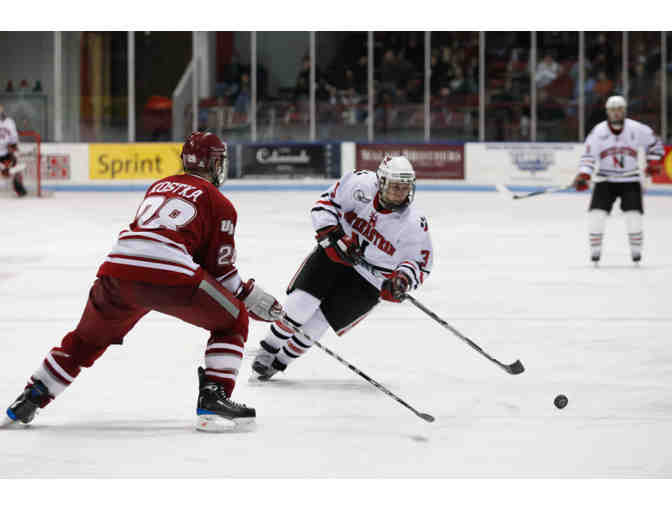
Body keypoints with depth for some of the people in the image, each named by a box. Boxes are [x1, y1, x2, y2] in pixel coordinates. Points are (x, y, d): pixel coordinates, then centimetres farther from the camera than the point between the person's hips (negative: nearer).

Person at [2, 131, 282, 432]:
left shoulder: (160, 186, 30)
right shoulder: (220, 204, 12)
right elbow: (220, 269, 9)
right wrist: (251, 297, 25)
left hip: (116, 269, 6)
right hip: (169, 276, -5)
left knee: (87, 338, 26)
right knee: (232, 322, 14)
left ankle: (29, 401, 24)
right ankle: (212, 401, 1)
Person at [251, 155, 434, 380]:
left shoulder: (414, 224, -17)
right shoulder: (360, 183, -16)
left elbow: (420, 262, -7)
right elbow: (326, 202, -4)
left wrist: (403, 279, -27)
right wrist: (332, 234, -17)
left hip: (367, 282, -1)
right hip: (333, 252, 1)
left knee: (316, 324, -6)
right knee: (301, 302, -13)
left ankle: (279, 362, 16)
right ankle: (267, 351, 9)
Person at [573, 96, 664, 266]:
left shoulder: (637, 129, -7)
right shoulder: (598, 132, -8)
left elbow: (654, 143, 9)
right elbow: (589, 156, -9)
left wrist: (654, 162, -1)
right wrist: (583, 176, -22)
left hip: (630, 180, 0)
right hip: (605, 180, 0)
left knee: (634, 215, -11)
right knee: (596, 213, -13)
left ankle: (636, 251, 8)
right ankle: (595, 251, 2)